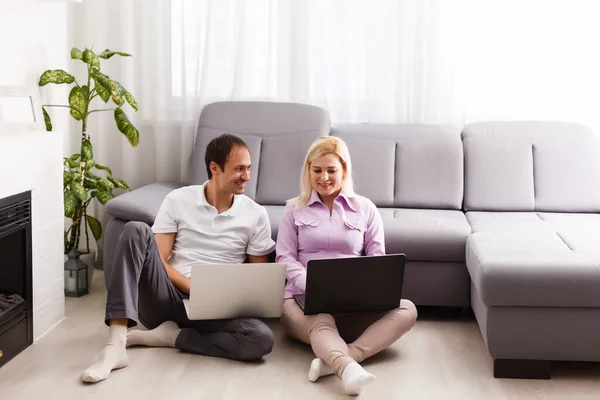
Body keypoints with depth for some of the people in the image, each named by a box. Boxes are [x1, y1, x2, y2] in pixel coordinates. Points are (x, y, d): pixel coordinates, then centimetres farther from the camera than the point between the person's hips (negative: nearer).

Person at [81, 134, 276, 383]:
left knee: (263, 339, -31)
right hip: (165, 298, 0)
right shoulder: (178, 200, 3)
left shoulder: (256, 215, 4)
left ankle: (169, 336, -13)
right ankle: (116, 346, -34)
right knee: (137, 231, -26)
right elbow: (159, 260, -3)